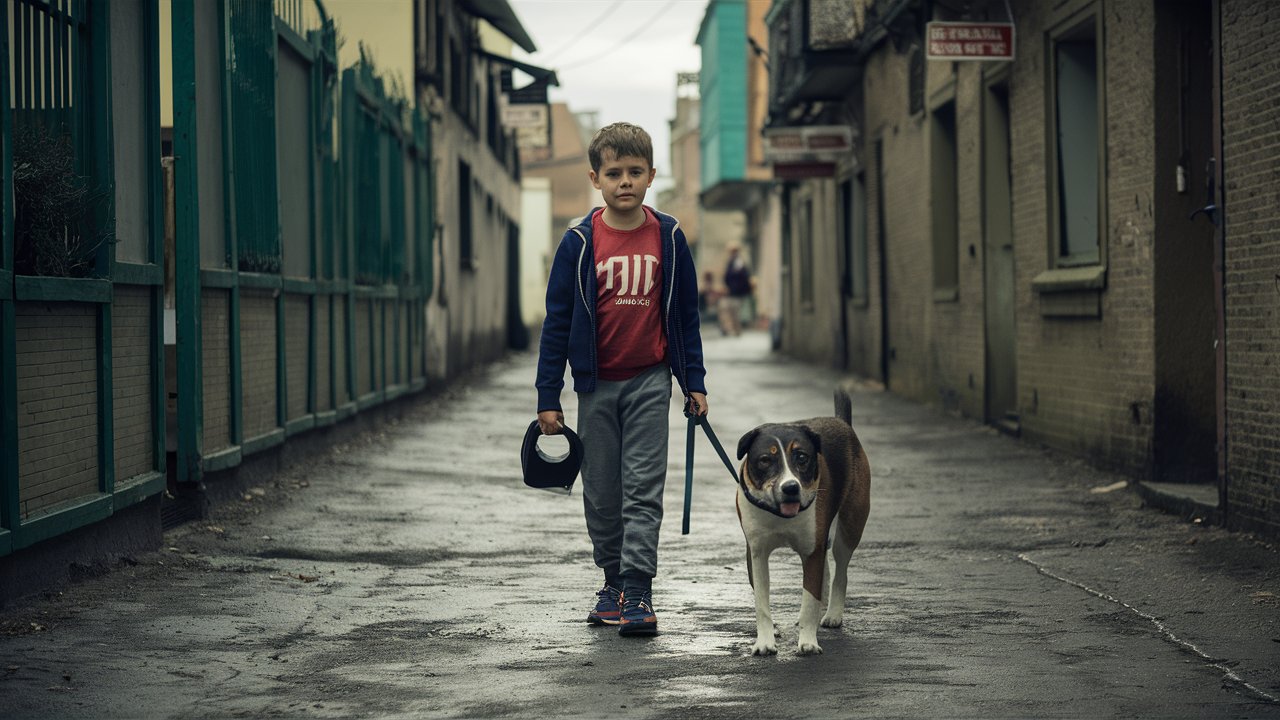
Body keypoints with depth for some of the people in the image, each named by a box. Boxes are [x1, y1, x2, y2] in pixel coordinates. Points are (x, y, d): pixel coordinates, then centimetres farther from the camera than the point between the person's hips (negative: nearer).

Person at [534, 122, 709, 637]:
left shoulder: (668, 238, 0)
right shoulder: (580, 242, -4)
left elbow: (686, 314, 8)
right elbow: (557, 320, 0)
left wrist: (694, 383, 8)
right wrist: (548, 397, -2)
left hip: (650, 381, 0)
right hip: (597, 383, 1)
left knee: (643, 489, -6)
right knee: (601, 492, 8)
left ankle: (638, 592, -7)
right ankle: (614, 581, 22)